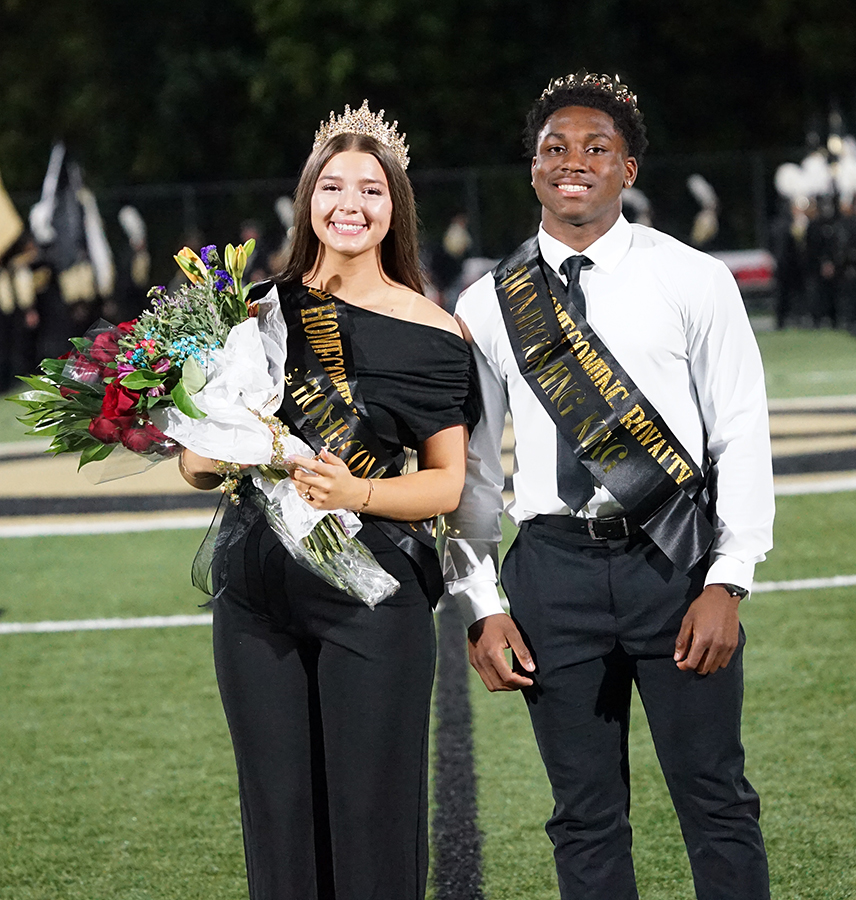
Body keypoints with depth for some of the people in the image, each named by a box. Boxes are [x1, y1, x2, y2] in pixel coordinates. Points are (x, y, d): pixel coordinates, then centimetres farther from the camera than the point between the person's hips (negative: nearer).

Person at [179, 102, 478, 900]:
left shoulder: (429, 333, -1)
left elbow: (447, 483, 0)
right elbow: (197, 459, 12)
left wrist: (356, 492, -18)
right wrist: (216, 461, -12)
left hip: (372, 590, -3)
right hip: (257, 586, 3)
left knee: (370, 808, -3)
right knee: (279, 806, 6)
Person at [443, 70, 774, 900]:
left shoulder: (691, 282, 1)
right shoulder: (488, 307, 7)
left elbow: (741, 434, 0)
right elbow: (471, 464, 10)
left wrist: (725, 583, -7)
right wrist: (481, 606, 4)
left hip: (676, 561, -2)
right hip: (555, 570, 2)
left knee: (716, 802, 2)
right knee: (586, 816, 7)